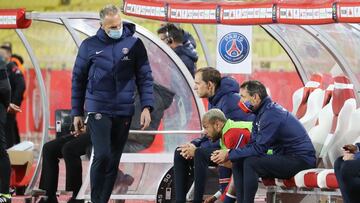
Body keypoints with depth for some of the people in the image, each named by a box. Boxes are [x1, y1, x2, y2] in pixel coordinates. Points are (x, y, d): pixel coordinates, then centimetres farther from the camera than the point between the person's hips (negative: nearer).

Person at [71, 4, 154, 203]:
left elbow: (145, 77, 5)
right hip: (98, 110, -2)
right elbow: (78, 80, 8)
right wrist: (77, 113, 7)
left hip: (124, 112, 2)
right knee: (102, 155, -16)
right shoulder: (90, 45, 2)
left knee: (113, 160, 6)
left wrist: (146, 107, -6)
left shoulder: (134, 44, 3)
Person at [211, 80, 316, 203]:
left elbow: (259, 148, -22)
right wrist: (228, 153, -7)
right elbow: (253, 144, 8)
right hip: (284, 157, 10)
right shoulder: (261, 113, 11)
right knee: (238, 163, 2)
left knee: (250, 163, -26)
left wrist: (229, 155, -16)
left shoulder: (271, 114, -20)